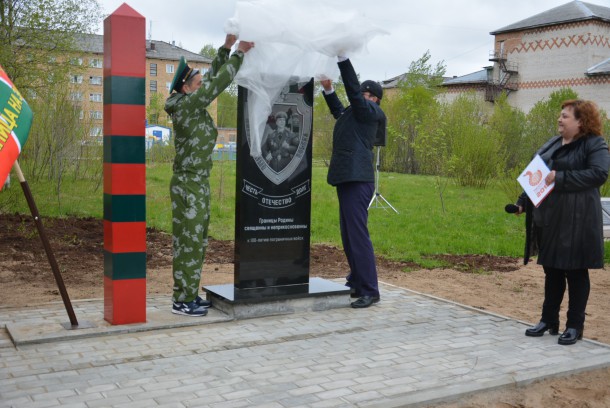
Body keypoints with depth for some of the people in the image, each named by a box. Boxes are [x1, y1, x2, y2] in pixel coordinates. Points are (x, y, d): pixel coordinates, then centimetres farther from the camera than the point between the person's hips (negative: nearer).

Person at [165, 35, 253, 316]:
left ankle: (189, 295, 22)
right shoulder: (186, 106, -14)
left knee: (197, 241, 14)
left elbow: (213, 78, 18)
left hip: (199, 184, 10)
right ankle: (182, 301, 2)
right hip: (188, 185, -10)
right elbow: (219, 83, -16)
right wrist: (240, 53, -9)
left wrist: (226, 48, 13)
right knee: (188, 242, -5)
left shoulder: (193, 106, 11)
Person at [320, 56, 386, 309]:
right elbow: (338, 110, 39)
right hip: (347, 180, 10)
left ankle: (370, 291, -8)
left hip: (358, 181, -10)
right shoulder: (354, 113, 21)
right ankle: (356, 284, 23)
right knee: (348, 236, 13)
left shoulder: (370, 111, -3)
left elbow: (353, 91, -13)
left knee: (357, 234, -11)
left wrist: (343, 57, -12)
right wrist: (328, 89, 27)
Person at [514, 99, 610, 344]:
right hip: (549, 219, 7)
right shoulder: (552, 144, 15)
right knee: (551, 270, 13)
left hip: (576, 221, -6)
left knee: (576, 271, 3)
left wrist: (560, 177, -22)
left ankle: (575, 326, 13)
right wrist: (522, 202, 9)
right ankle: (549, 321, 24)